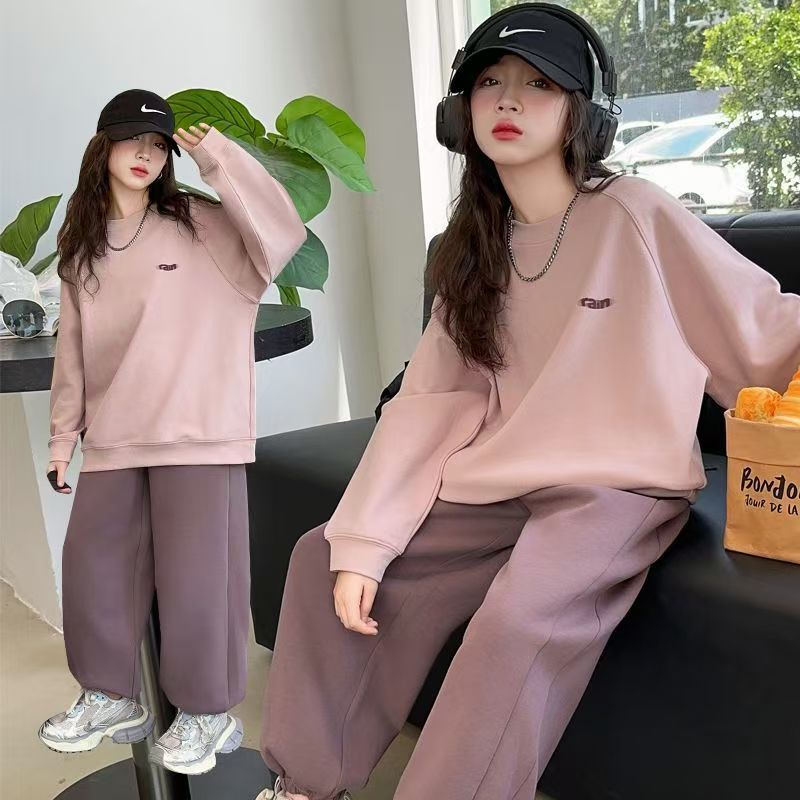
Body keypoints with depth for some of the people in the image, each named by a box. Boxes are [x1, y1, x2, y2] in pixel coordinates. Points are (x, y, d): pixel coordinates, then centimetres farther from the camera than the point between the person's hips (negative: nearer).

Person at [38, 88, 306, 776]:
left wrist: (218, 155, -15)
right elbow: (73, 349, 14)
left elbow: (282, 234, -18)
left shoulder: (201, 226, -1)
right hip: (112, 438, 5)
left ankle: (208, 711, 17)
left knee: (195, 573, 0)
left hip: (198, 433, -5)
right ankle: (112, 698, 30)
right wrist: (64, 436, 13)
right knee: (93, 566, 11)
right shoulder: (81, 247, 13)